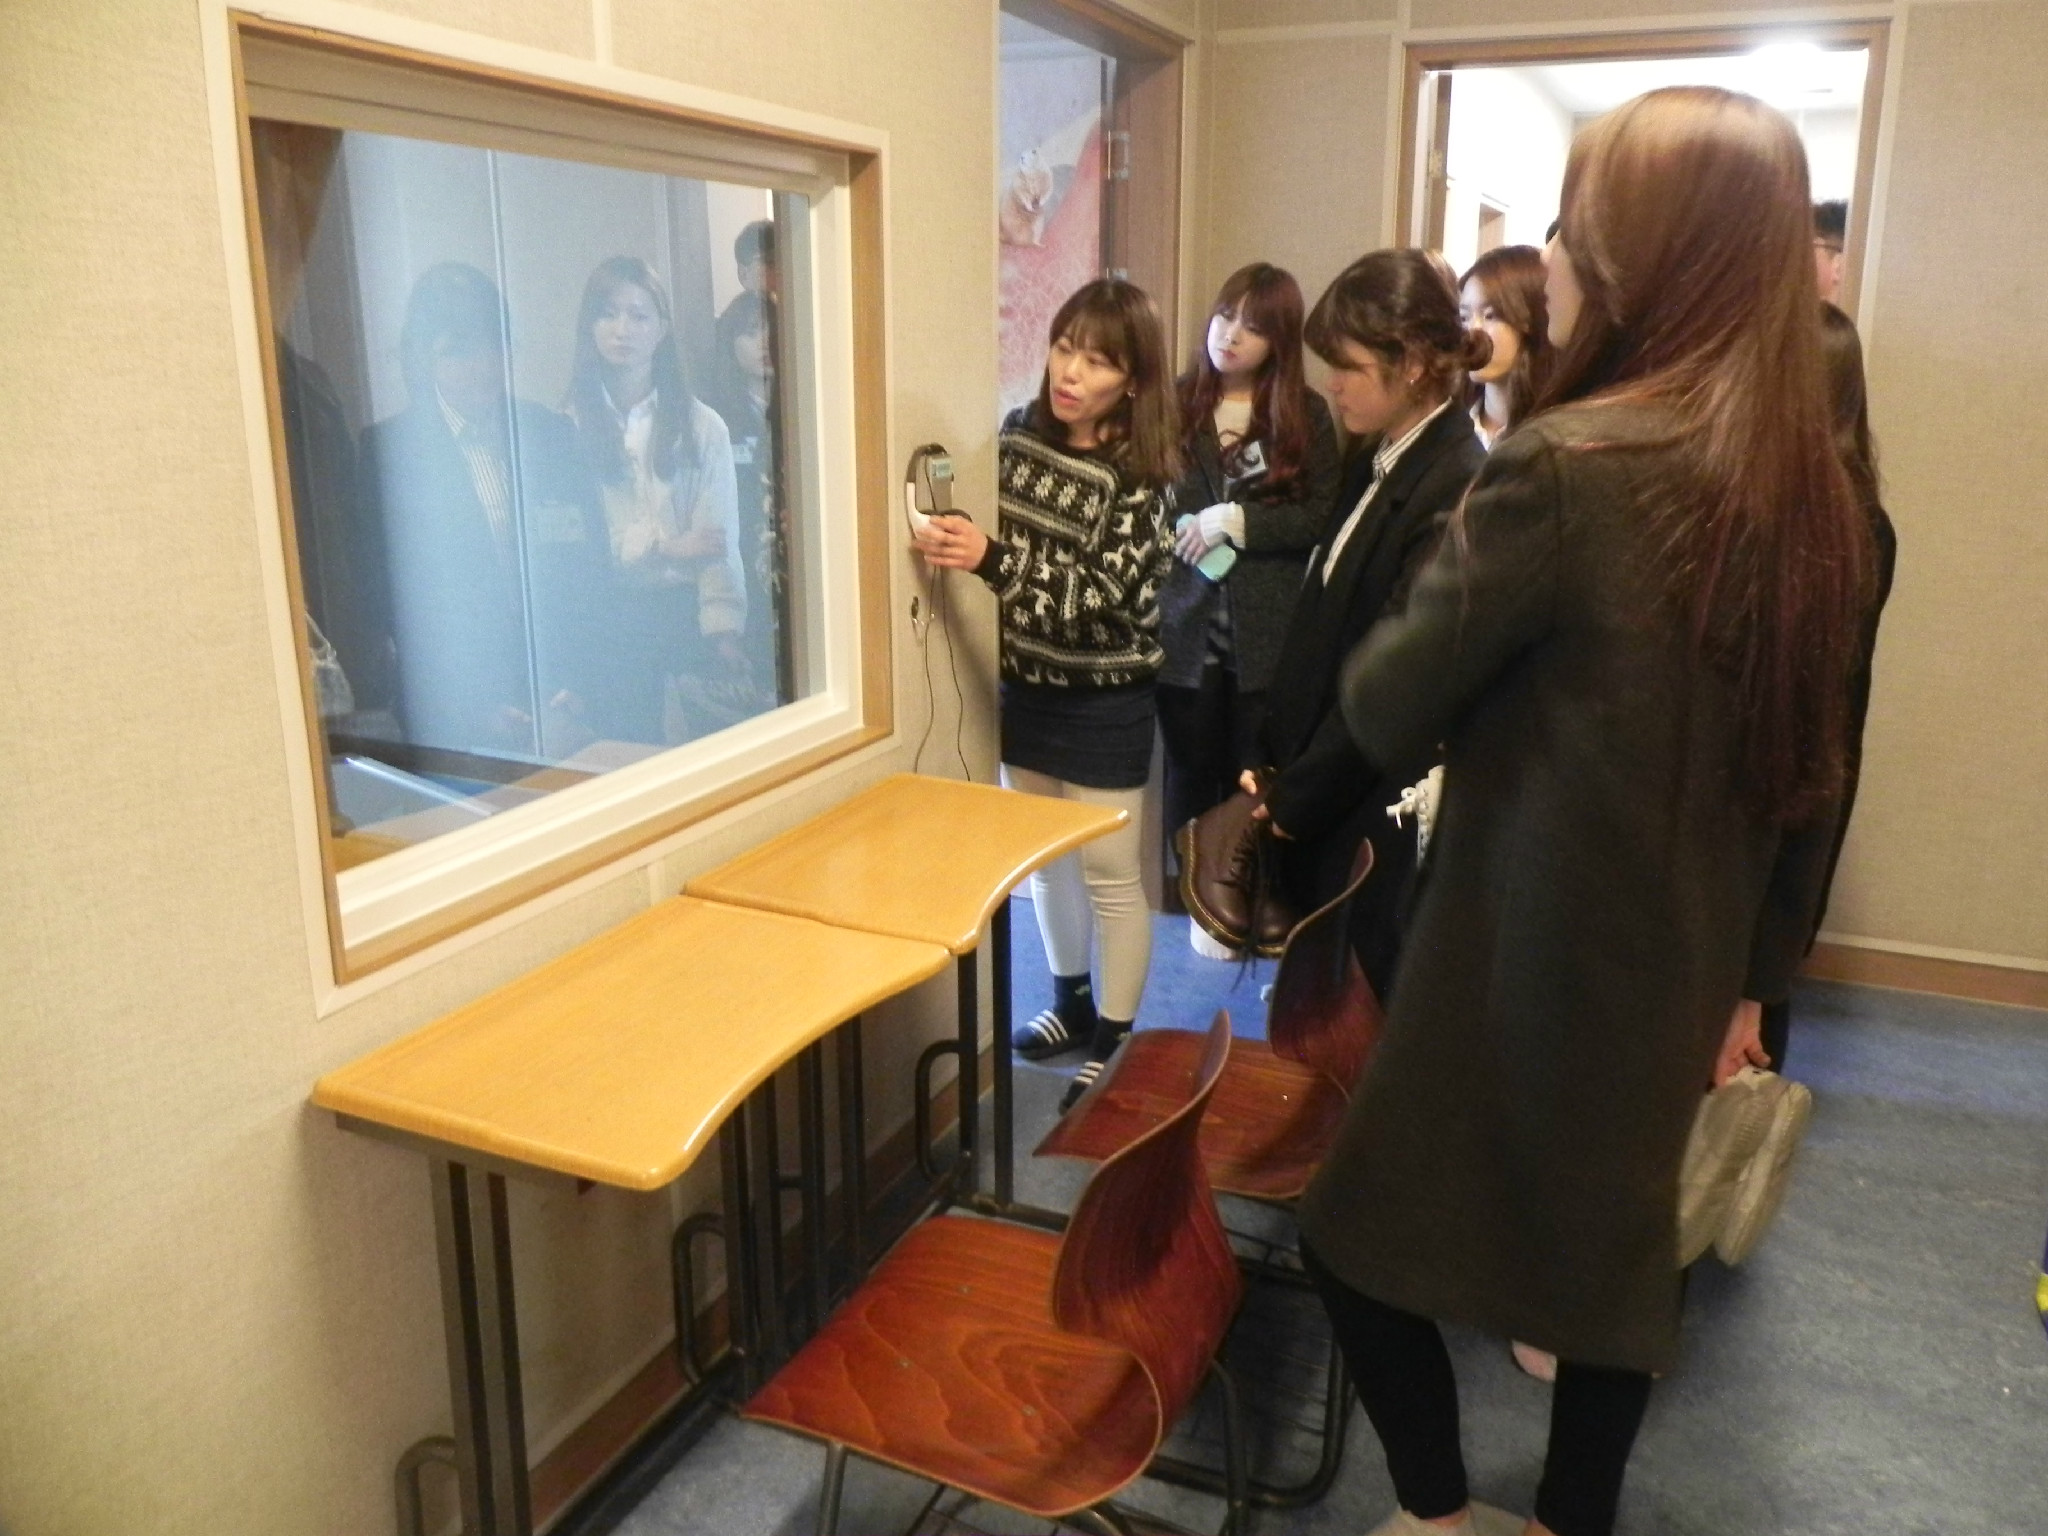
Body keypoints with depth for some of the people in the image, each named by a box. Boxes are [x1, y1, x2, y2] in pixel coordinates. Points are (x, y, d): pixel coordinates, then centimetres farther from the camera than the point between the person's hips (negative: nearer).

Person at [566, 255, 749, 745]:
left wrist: (724, 634, -14)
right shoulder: (568, 427, -1)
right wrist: (666, 544, -11)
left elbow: (719, 542, -4)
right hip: (604, 617, -1)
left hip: (684, 612, 1)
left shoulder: (700, 426, 2)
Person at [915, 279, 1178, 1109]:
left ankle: (1114, 1041, 19)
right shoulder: (1019, 432, 0)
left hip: (1104, 702, -6)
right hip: (1024, 687, 6)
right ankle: (1071, 1000, 37)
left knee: (1109, 874, 4)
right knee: (1043, 856, 18)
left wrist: (991, 558, -35)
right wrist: (953, 539, -5)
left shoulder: (1139, 476, -17)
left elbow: (1102, 598, -26)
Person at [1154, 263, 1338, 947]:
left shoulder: (1304, 414, 2)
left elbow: (1325, 517, -4)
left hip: (1269, 634, -1)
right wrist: (1181, 531, -12)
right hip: (1187, 627, 1)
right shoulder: (1173, 403, 5)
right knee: (1192, 774, 10)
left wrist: (1237, 520, -14)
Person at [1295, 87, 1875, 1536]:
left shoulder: (1565, 469, -22)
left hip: (1528, 960, -7)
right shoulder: (1815, 492, 1)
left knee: (1366, 1235, 11)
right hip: (1682, 963, 8)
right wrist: (1756, 973, 17)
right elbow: (1810, 771, 7)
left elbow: (1385, 709, -14)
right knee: (1613, 1241, 24)